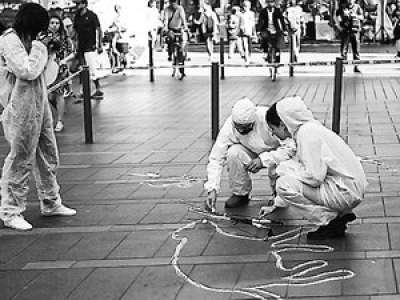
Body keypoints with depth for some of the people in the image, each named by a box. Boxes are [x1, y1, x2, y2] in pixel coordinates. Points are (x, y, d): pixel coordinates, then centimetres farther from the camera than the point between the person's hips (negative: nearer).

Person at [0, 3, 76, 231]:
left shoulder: (28, 40, 14)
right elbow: (27, 71, -22)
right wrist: (40, 47, -15)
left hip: (39, 105, 10)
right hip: (22, 110, -10)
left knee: (48, 156, 16)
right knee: (20, 161, -3)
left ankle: (51, 203, 29)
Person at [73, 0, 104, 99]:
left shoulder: (92, 15, -7)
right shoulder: (77, 17, 10)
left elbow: (99, 30, -6)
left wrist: (100, 45, -8)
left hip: (90, 47, -6)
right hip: (81, 47, 7)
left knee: (92, 69, -8)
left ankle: (99, 90, -2)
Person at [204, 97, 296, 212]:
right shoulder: (229, 127, -24)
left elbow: (291, 148, -30)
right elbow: (216, 159, -21)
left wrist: (263, 159, -37)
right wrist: (212, 190, -31)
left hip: (274, 153, -2)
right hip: (251, 153, 3)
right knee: (233, 152, -29)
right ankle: (240, 194, -7)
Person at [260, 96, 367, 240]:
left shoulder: (307, 132, -17)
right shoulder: (307, 128, 14)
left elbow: (314, 177, -23)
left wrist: (286, 170, -5)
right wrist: (276, 205, 27)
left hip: (346, 191, -10)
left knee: (284, 184, -14)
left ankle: (331, 221, -7)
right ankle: (341, 213, 11)